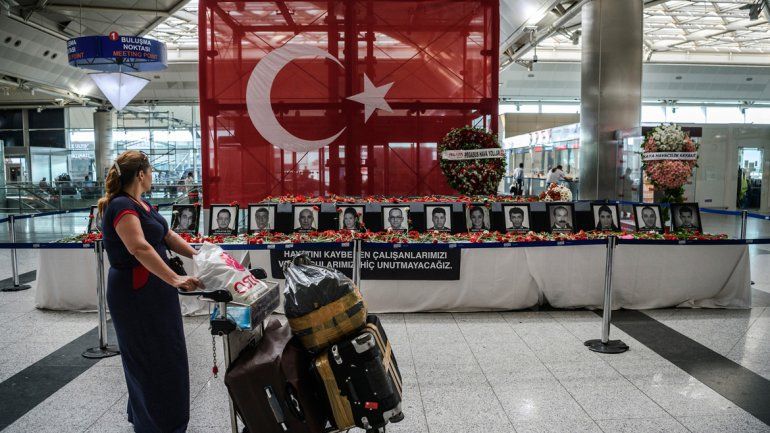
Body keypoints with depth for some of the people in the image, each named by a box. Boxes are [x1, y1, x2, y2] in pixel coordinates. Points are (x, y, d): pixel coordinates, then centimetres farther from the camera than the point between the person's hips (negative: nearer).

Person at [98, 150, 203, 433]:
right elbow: (140, 248, -31)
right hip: (135, 294, -10)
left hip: (152, 289, 10)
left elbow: (168, 236, 15)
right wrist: (174, 279, -36)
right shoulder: (121, 206, -20)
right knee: (149, 358, 0)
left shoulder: (140, 204, 11)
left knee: (165, 354, 19)